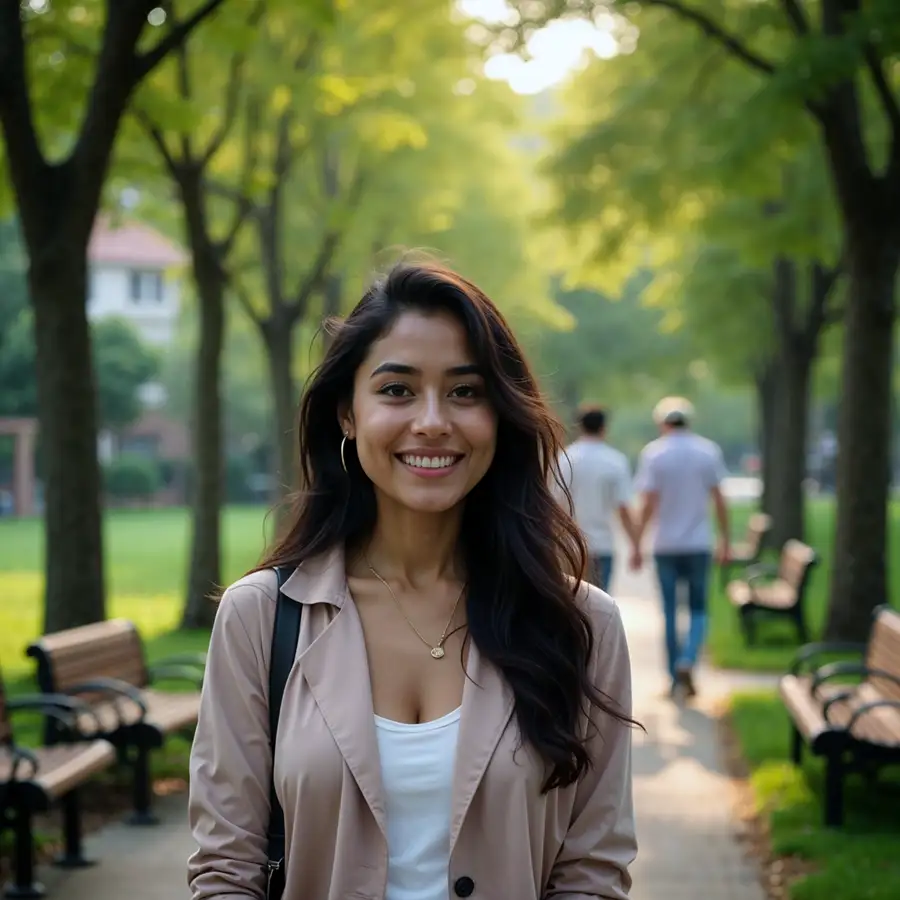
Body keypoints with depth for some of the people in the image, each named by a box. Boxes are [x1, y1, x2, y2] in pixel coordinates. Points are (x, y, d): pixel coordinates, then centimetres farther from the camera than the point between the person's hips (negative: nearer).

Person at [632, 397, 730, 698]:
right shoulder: (708, 451, 0)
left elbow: (648, 504, -9)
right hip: (698, 543, 1)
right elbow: (719, 500, 0)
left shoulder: (653, 453, -5)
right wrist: (725, 540, 9)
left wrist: (637, 545, -4)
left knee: (670, 611, 9)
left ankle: (675, 677, 12)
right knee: (698, 609, 9)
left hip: (665, 544, -1)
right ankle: (687, 661, -14)